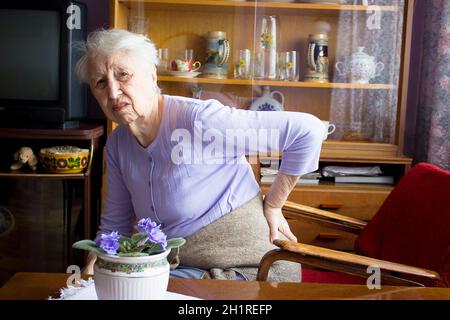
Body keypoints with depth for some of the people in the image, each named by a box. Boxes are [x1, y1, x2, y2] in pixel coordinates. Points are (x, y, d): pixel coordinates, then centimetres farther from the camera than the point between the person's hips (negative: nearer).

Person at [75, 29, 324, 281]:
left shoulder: (200, 120, -23)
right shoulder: (116, 146, 1)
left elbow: (307, 130, -23)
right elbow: (114, 223, 11)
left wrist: (272, 205, -13)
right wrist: (95, 262, -9)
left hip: (247, 268, -6)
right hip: (177, 268, 6)